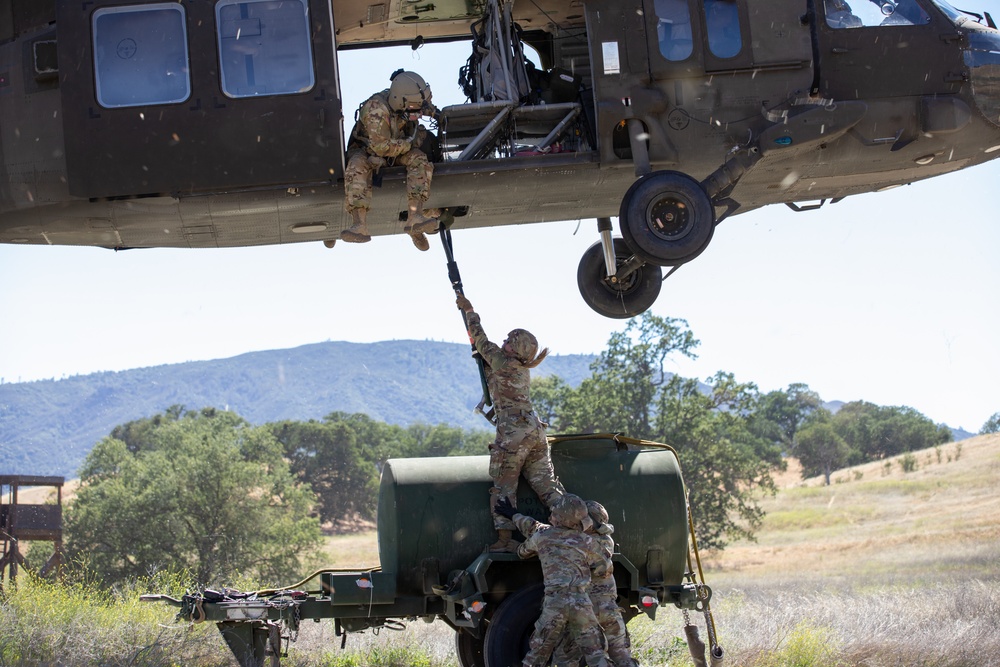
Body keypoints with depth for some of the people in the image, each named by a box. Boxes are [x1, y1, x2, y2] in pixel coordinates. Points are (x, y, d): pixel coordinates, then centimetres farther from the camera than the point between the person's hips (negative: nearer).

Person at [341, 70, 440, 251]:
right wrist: (411, 142, -23)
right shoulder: (376, 110, -33)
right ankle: (360, 226, -51)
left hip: (398, 148, 5)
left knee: (420, 161, -24)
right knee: (357, 168, -37)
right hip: (366, 149, -5)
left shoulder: (404, 104, -12)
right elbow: (381, 147, -31)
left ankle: (414, 217, -39)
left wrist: (431, 110, -2)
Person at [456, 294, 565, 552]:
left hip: (512, 434, -8)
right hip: (535, 432, 8)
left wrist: (470, 311, 20)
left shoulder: (502, 362, -5)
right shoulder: (524, 370, 19)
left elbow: (481, 339, 8)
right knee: (546, 484, 7)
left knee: (503, 487, -4)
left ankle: (505, 537, -10)